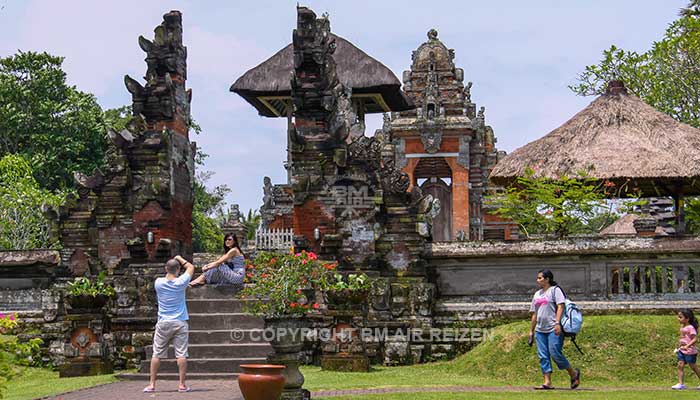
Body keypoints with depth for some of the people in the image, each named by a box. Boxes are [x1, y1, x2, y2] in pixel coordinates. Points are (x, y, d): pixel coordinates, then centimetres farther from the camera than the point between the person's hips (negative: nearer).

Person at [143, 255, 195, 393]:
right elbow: (191, 268, 11)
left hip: (163, 323, 1)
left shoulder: (159, 282, -4)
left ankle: (152, 384, 7)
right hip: (180, 323, -1)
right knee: (181, 354, -1)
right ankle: (182, 384, -2)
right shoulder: (181, 283, -6)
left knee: (157, 354, 6)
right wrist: (180, 259, 21)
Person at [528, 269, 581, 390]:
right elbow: (534, 314, 23)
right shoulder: (537, 294, 22)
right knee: (543, 356, -1)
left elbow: (560, 307, -11)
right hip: (540, 330, 7)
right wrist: (531, 331, 19)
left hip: (554, 330, -7)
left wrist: (557, 323, -22)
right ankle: (547, 382, -1)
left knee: (555, 354, -12)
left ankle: (573, 373, 8)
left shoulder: (555, 290, 1)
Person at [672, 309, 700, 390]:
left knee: (693, 367, 3)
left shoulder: (690, 328, -17)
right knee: (680, 365, -2)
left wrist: (687, 346, -31)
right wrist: (679, 347, 20)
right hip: (682, 351, 8)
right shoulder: (682, 327, 9)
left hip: (690, 351, -8)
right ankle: (680, 384, -3)